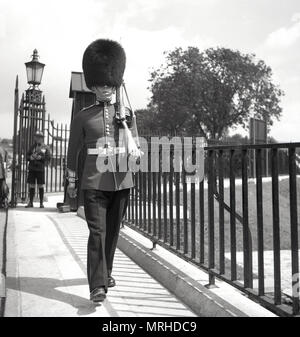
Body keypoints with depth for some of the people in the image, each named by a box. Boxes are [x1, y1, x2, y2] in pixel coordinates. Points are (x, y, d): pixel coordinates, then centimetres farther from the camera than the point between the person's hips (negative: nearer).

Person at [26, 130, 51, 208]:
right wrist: (30, 157, -8)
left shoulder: (45, 147, 2)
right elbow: (27, 156, 13)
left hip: (40, 169, -2)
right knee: (31, 186, 5)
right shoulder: (32, 146, 11)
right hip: (32, 169, 3)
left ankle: (41, 203, 9)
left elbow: (48, 158, -3)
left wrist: (41, 157, -18)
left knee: (40, 186, 1)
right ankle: (30, 202, 14)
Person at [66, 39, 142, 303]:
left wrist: (135, 152, -12)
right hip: (94, 182, -2)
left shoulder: (126, 113, 8)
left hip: (122, 181, 3)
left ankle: (106, 272, 32)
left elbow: (133, 143, 12)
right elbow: (74, 150, 10)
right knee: (97, 231, -10)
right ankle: (98, 286, -8)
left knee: (113, 231, 13)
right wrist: (71, 181, 14)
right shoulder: (83, 116, 3)